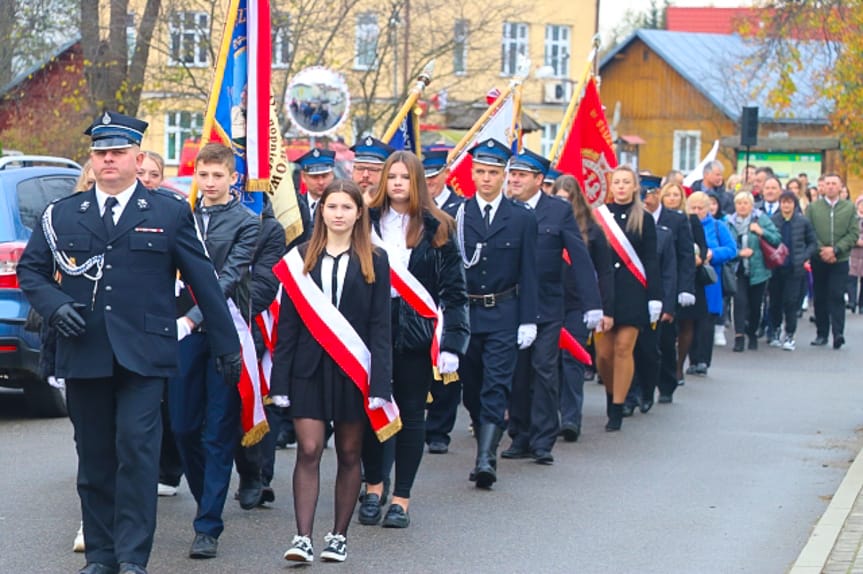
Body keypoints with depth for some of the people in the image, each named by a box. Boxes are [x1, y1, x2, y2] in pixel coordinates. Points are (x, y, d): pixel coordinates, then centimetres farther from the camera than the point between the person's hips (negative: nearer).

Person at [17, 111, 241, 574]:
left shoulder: (170, 213, 6)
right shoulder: (62, 215, 11)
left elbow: (203, 280, 7)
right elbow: (29, 270, 15)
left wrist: (227, 344, 7)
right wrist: (54, 305, -5)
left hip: (143, 355, -3)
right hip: (83, 355, 3)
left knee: (137, 449, -12)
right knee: (94, 457, 8)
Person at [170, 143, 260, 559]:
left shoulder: (246, 223, -2)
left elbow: (229, 278, -12)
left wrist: (192, 318, -22)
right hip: (184, 333, 4)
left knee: (218, 432, -1)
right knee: (183, 426, 7)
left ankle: (208, 526, 2)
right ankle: (207, 501, 27)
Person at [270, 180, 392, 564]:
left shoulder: (373, 261, 3)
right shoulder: (302, 258, 5)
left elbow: (380, 326, 0)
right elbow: (287, 322, 4)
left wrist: (379, 381, -9)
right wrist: (280, 379, -3)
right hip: (310, 367, 0)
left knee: (349, 454, 7)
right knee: (308, 451, -8)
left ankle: (338, 536, 17)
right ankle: (303, 537, -9)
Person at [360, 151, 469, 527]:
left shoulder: (437, 229, 1)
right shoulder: (367, 222, 5)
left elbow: (454, 290, -1)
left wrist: (452, 343, -10)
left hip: (416, 332, -1)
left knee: (411, 415, 4)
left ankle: (401, 500, 10)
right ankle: (373, 489, 21)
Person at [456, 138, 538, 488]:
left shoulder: (522, 219, 3)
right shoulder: (456, 216, 4)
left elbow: (528, 274, 3)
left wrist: (528, 321, -3)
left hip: (503, 316, -2)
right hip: (464, 313, 2)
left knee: (496, 388, -10)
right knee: (471, 389, 9)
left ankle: (485, 460, -17)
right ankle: (486, 451, 21)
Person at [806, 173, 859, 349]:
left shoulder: (849, 208, 4)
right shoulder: (813, 207, 5)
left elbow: (854, 234, -3)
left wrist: (835, 250, -13)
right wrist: (821, 250, -13)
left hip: (840, 260, -1)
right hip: (819, 260, 1)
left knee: (837, 296, -10)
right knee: (820, 297, 6)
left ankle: (838, 333, -12)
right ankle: (821, 333, 13)